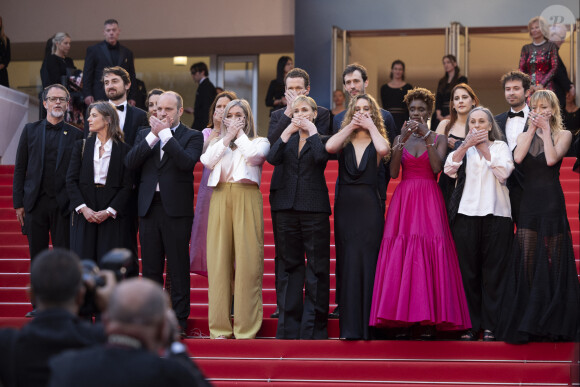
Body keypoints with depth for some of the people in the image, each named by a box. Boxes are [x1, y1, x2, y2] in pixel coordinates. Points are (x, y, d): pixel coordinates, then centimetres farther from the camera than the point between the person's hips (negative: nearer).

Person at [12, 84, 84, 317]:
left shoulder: (75, 135, 5)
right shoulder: (30, 131, 9)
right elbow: (19, 169, 7)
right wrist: (18, 203, 1)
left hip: (63, 204, -1)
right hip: (35, 202, 1)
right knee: (37, 256, 6)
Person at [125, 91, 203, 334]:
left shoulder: (192, 136, 3)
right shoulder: (145, 134, 14)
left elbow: (187, 162, -17)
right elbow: (130, 163, -1)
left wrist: (165, 133, -12)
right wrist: (154, 135, -7)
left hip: (176, 208, -4)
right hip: (149, 207, 4)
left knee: (178, 267, 0)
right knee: (150, 268, 8)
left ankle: (179, 319, 5)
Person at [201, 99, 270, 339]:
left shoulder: (259, 142, 13)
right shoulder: (217, 142, 21)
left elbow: (254, 155, -10)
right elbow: (207, 161, 1)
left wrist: (240, 134, 3)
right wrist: (227, 138, 2)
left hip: (247, 199, -3)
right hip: (220, 199, 3)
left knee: (247, 260, -7)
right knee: (219, 259, -2)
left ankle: (246, 328, -5)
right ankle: (220, 327, 1)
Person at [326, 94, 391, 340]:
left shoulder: (376, 142, 8)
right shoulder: (344, 142, 11)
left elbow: (383, 149, -17)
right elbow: (329, 147, -12)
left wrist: (371, 126, -4)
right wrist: (350, 126, -2)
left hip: (369, 206, -1)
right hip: (345, 205, 1)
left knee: (367, 262, -4)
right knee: (347, 263, -1)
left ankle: (367, 325, 0)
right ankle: (350, 326, 1)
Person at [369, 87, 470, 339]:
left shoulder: (439, 139, 8)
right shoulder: (400, 139, 13)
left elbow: (437, 167, -9)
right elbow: (393, 172, 0)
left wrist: (426, 136, -12)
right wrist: (403, 140, -9)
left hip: (429, 201, -2)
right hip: (403, 200, 2)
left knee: (429, 254, -9)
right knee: (401, 255, -6)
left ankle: (430, 320, -8)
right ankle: (403, 319, -5)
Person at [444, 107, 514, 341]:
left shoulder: (500, 146, 13)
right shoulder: (462, 148, 16)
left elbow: (503, 173, -5)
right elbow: (449, 169, -4)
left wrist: (484, 148, -4)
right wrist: (467, 145, -10)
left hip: (496, 214, -1)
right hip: (466, 214, 1)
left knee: (494, 271, -3)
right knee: (468, 271, -1)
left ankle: (490, 326, 2)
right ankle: (471, 325, 5)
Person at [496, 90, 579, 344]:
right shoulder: (524, 135, 14)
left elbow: (551, 159, -15)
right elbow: (518, 158, -7)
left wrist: (546, 130, -7)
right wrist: (532, 128, -3)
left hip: (552, 203, -3)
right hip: (529, 202, 3)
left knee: (553, 261, -2)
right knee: (527, 261, -1)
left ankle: (552, 323, 6)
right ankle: (527, 325, 3)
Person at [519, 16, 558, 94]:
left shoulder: (551, 46, 5)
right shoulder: (526, 48, 15)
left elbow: (554, 68, -1)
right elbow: (521, 69, 11)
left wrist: (542, 84, -10)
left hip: (546, 87, -3)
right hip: (529, 89, 3)